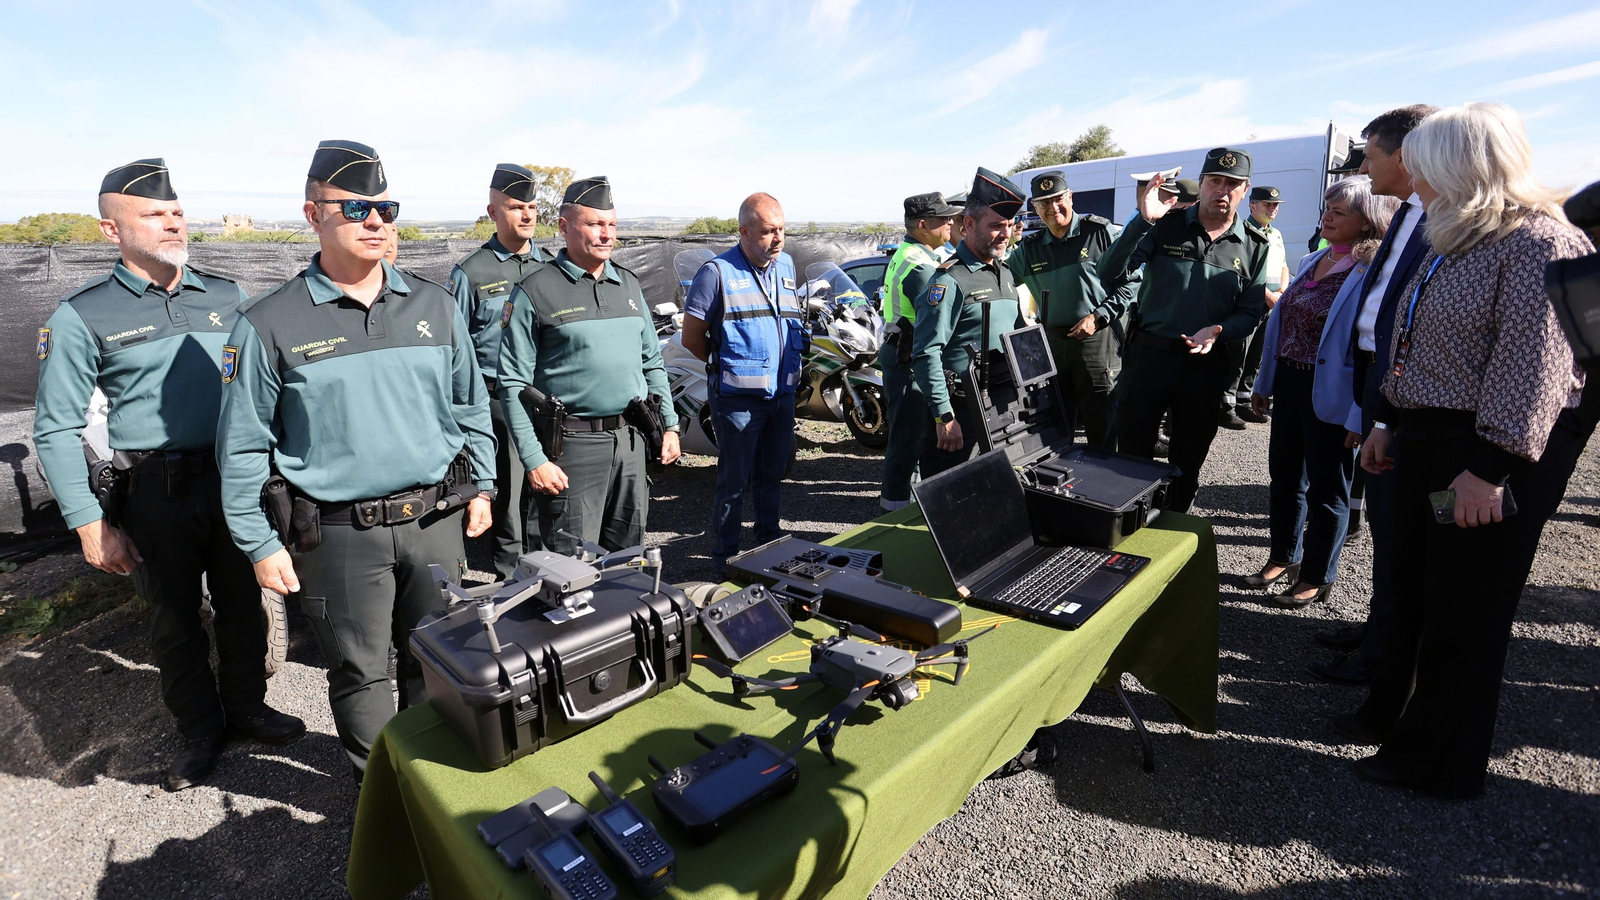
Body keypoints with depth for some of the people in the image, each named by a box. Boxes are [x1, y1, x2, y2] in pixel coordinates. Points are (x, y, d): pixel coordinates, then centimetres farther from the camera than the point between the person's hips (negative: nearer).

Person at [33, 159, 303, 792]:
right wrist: (90, 524, -7)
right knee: (174, 620, 12)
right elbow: (56, 429, -3)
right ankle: (200, 730, 31)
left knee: (243, 605, 14)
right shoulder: (82, 317, -4)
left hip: (235, 480, 3)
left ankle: (247, 707, 35)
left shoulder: (225, 298, 5)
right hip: (156, 494, -2)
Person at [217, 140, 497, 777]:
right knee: (360, 674, 12)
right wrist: (261, 546, -2)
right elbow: (242, 447, -1)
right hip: (340, 534, -2)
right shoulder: (270, 324, -5)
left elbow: (471, 405, 12)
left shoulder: (436, 306, 4)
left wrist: (480, 485, 10)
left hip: (436, 520, 3)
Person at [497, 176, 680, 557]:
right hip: (573, 445, -5)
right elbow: (513, 385, -8)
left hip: (632, 440, 6)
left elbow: (652, 362, 19)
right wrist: (534, 460, -14)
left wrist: (669, 425, 11)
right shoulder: (535, 291, -5)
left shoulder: (629, 284, 13)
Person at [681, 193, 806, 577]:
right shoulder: (717, 272, -10)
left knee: (772, 476, 17)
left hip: (783, 395, 6)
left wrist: (791, 360, 13)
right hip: (738, 397, -6)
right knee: (733, 481, 2)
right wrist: (726, 364, -1)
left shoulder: (786, 266, 10)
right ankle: (724, 560, 16)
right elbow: (692, 337, -7)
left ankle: (770, 546, 33)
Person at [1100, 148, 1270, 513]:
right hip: (1148, 354, -2)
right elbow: (1109, 273, -11)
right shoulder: (1166, 226, -1)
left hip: (1206, 364, 3)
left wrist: (1218, 330, -16)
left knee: (1188, 463, 14)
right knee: (1131, 454, 3)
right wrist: (1144, 220, -22)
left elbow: (1251, 312, 6)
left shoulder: (1254, 247, 6)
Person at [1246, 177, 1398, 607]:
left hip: (1329, 393, -7)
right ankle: (1283, 558, 34)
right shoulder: (1312, 262, 11)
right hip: (1288, 383, 8)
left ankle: (1316, 578, 21)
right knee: (1284, 476, 17)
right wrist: (1265, 383, 17)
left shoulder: (1371, 272, -13)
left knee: (1327, 488, 7)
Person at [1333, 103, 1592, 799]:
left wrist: (1490, 469, -24)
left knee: (1463, 616, 4)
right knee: (1412, 592, 18)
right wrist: (1387, 421, 20)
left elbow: (1533, 363, -21)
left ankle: (1441, 762, 20)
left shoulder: (1540, 241, -14)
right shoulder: (1455, 241, 15)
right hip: (1423, 441, 9)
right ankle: (1393, 714, 35)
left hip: (1485, 456, -9)